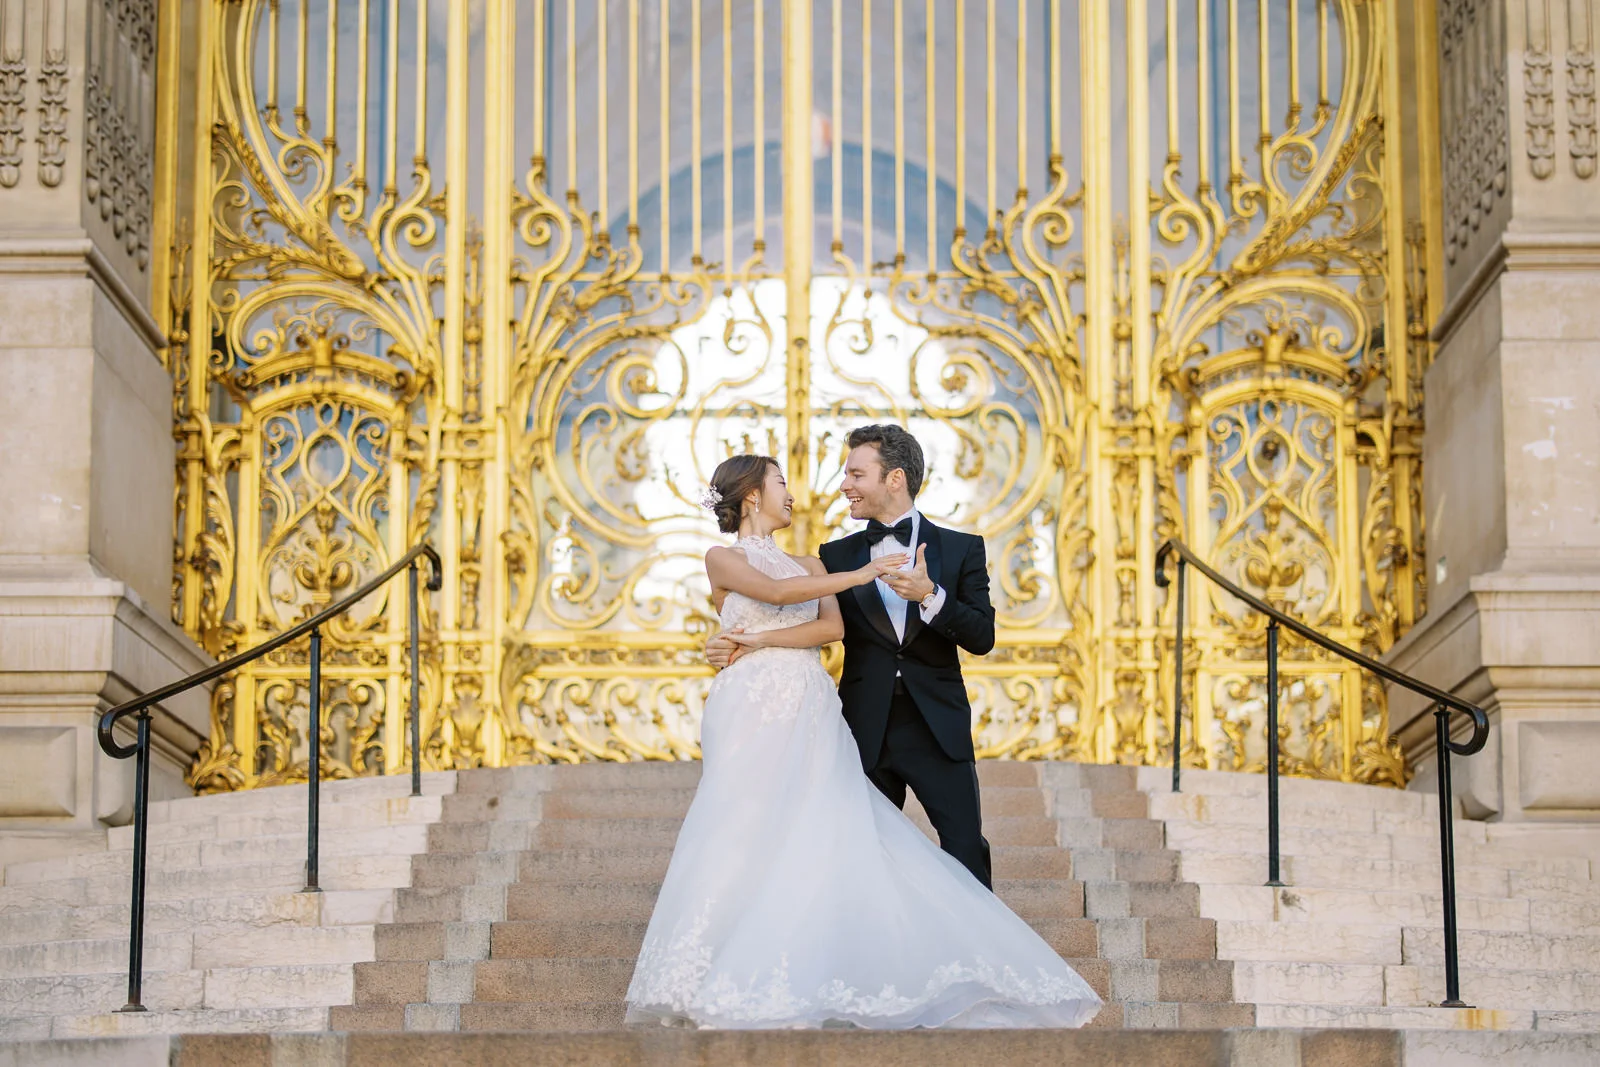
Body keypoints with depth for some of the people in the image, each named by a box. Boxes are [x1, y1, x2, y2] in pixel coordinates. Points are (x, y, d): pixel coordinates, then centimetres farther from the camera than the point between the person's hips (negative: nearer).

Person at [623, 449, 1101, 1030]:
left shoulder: (810, 564, 22)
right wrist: (863, 574, -10)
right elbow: (777, 593, -10)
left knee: (826, 838, -8)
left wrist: (765, 640, -8)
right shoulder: (722, 560, 9)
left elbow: (833, 627, 4)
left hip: (811, 714, 4)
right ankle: (737, 985, -13)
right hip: (755, 709, -4)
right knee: (749, 835, -14)